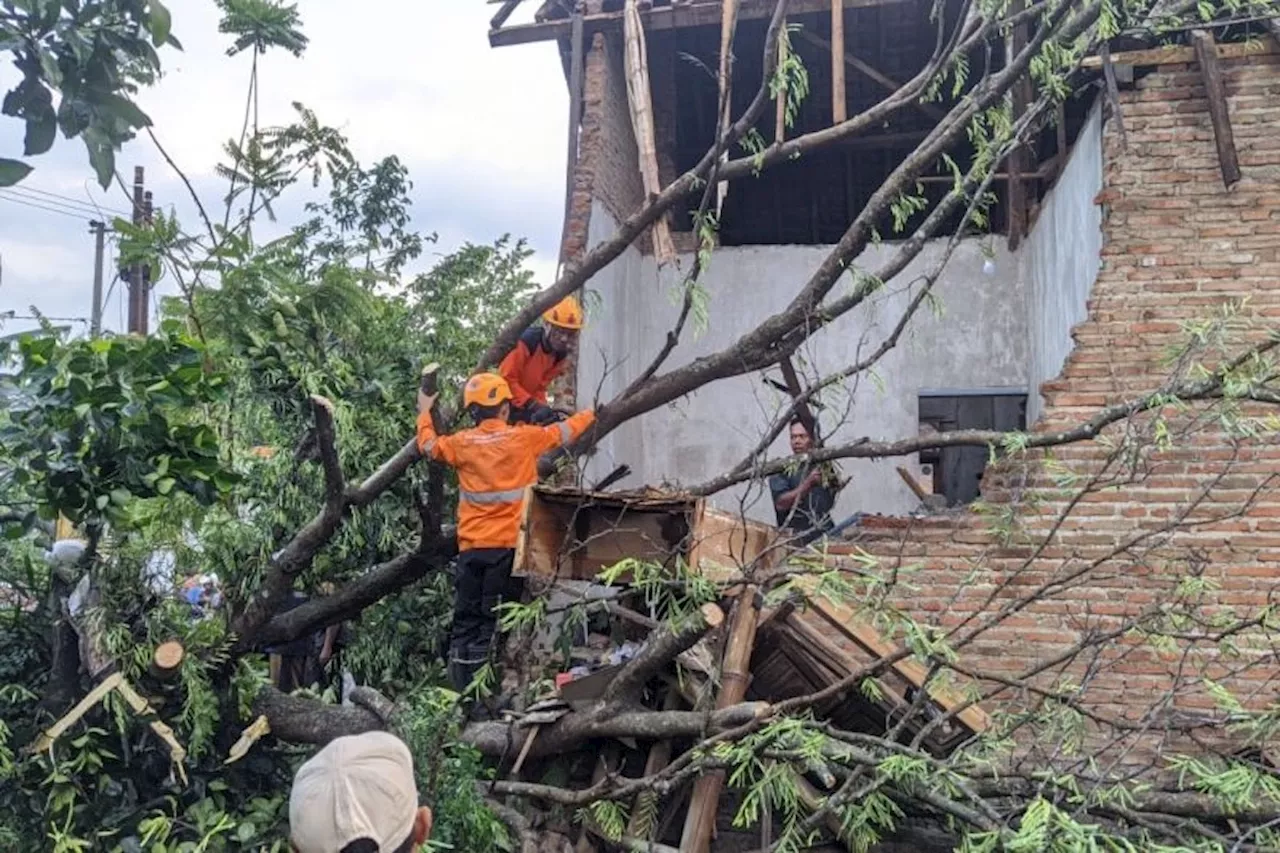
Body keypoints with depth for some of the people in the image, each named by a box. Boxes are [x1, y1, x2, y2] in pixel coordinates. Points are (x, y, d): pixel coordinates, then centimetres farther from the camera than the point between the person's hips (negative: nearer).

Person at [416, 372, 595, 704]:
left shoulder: (463, 443, 3)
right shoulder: (523, 438, -3)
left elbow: (428, 445, 21)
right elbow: (563, 432, 12)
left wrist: (424, 413, 39)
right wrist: (590, 414, 31)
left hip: (471, 546, 3)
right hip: (508, 544, -3)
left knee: (465, 621, 9)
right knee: (493, 621, -1)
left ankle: (460, 693, 11)